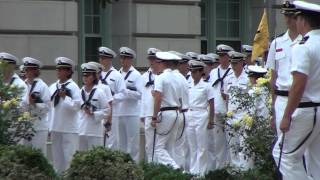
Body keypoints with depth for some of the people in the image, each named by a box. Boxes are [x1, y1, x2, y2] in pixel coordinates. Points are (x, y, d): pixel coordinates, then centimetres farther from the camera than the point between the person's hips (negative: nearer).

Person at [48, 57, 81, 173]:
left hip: (69, 128, -6)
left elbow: (77, 106, -12)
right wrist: (49, 127, 13)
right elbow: (49, 107, 15)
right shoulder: (52, 87, 11)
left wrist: (65, 97, -20)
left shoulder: (73, 87, -6)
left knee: (68, 157, -8)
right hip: (55, 128, 6)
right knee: (57, 157, 11)